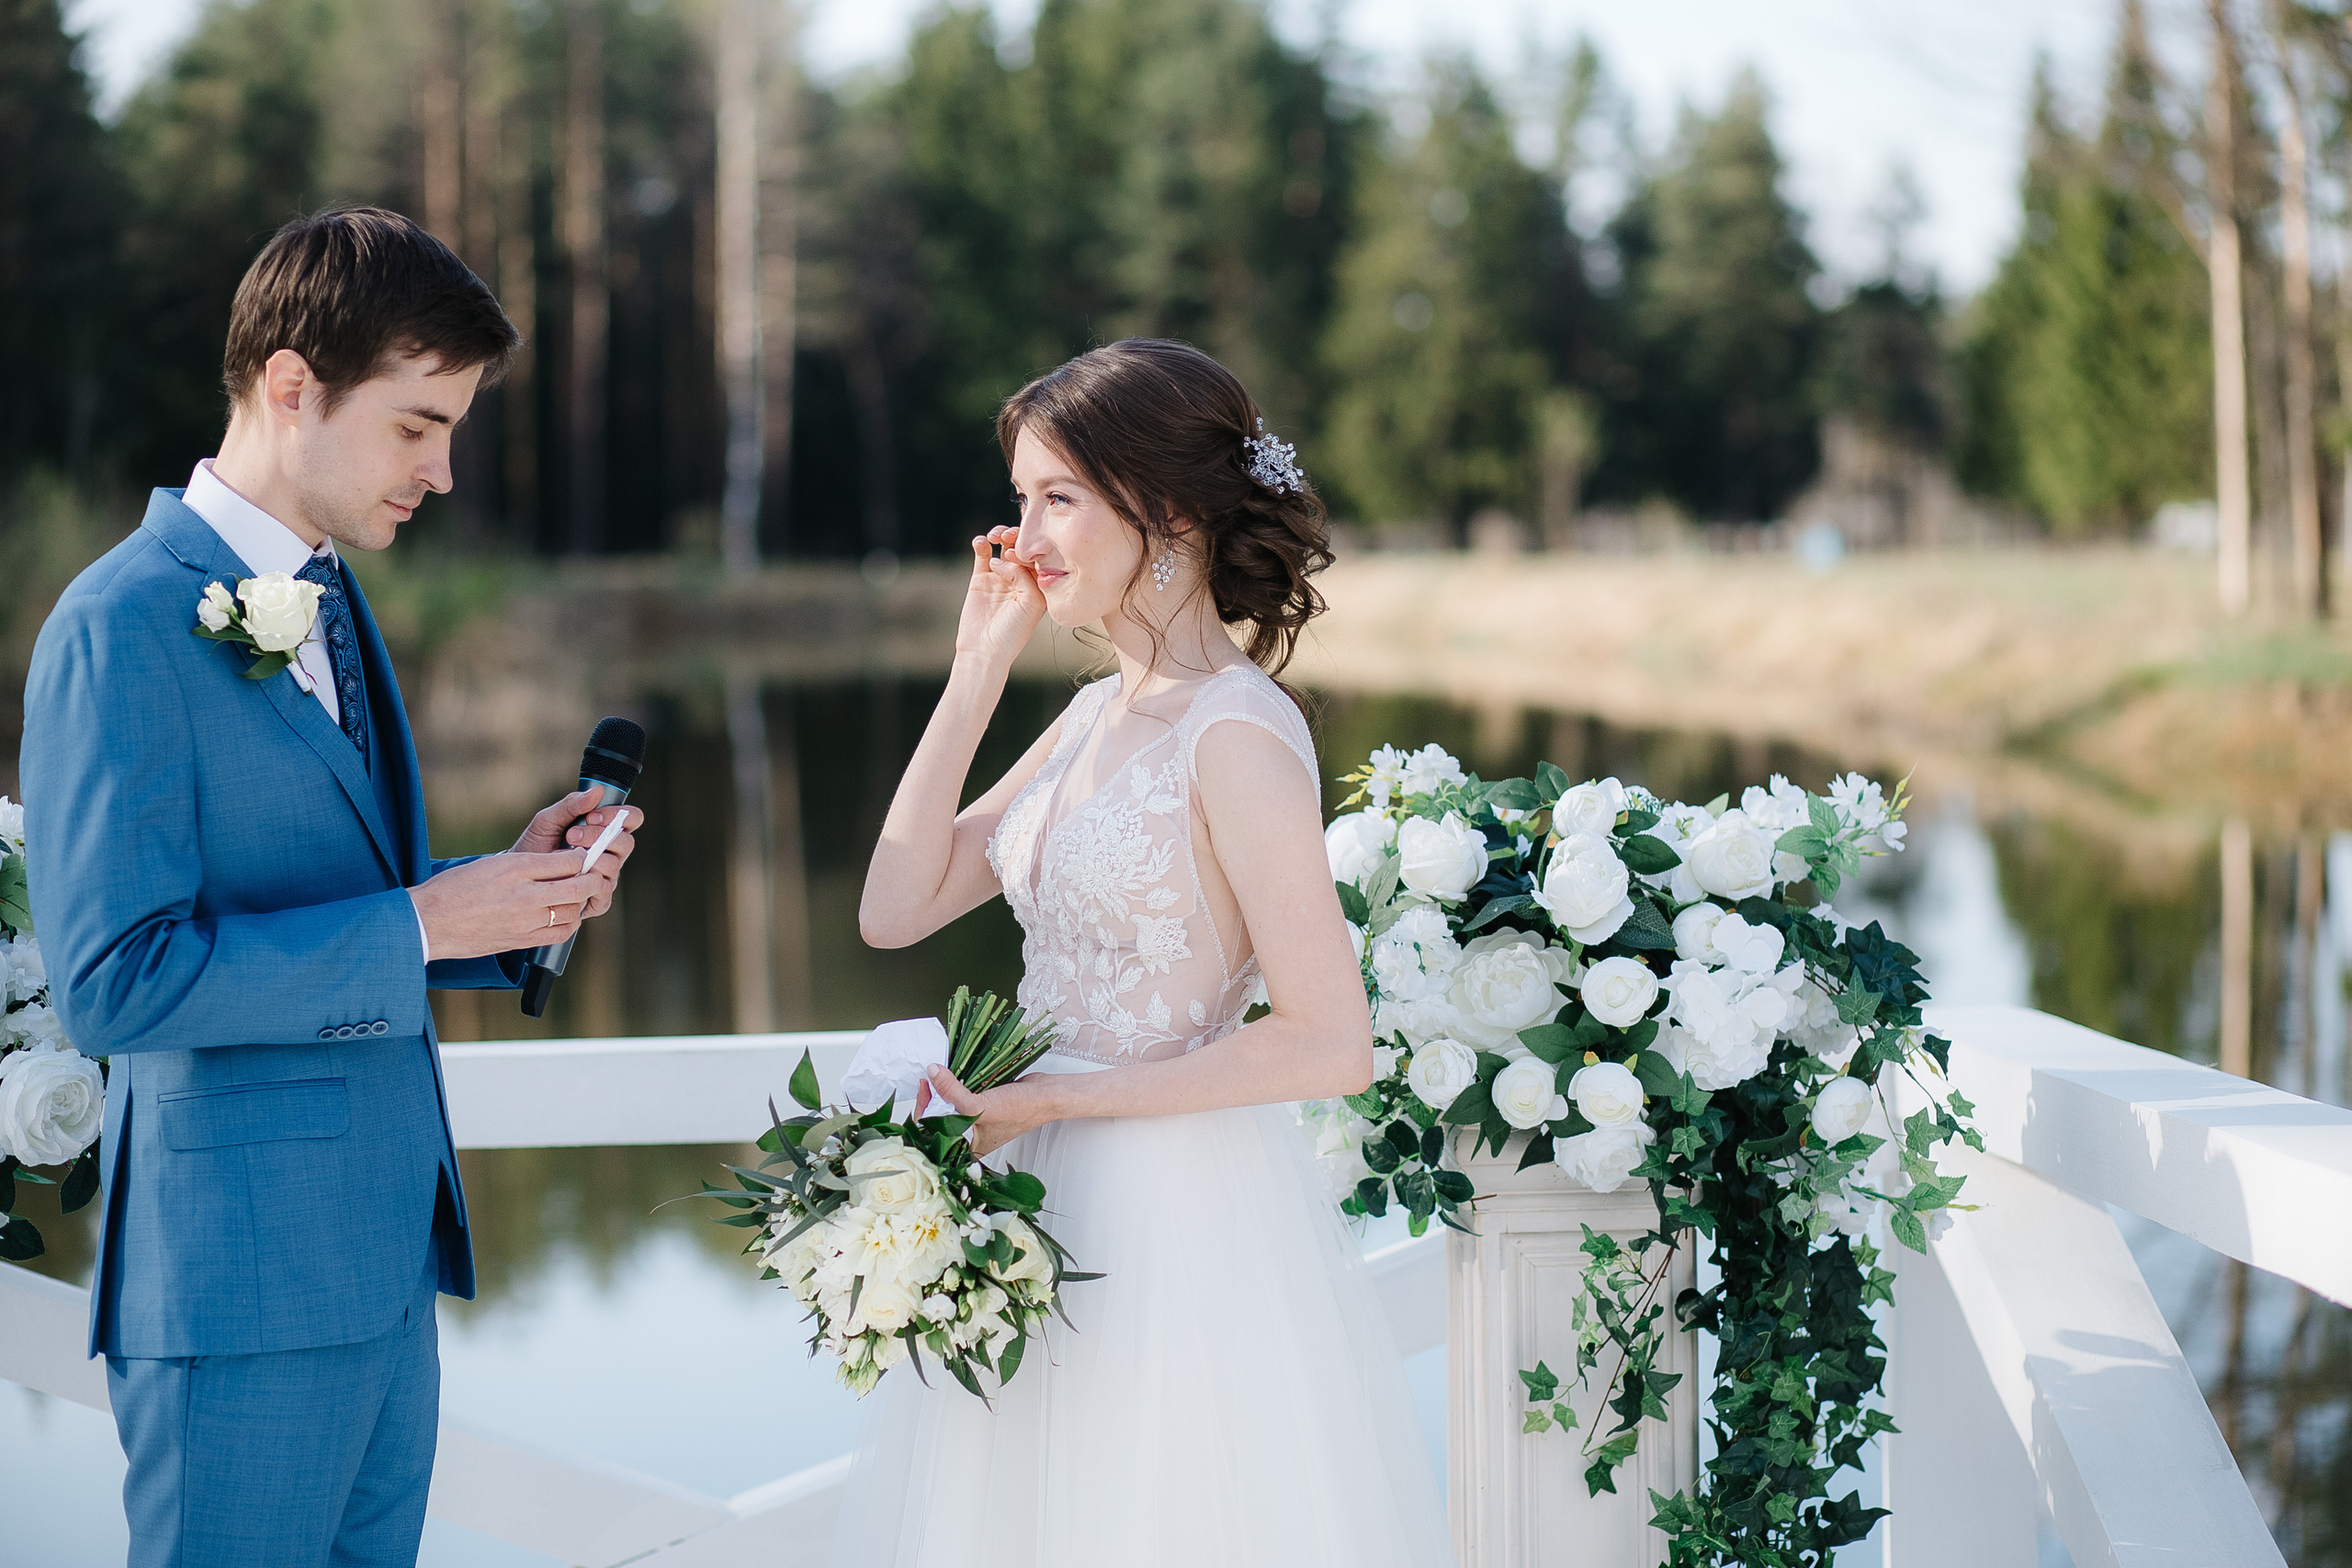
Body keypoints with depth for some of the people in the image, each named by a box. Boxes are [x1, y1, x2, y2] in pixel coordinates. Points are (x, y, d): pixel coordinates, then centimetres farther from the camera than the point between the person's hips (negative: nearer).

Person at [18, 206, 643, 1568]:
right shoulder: (125, 627, -15)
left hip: (383, 1260, 9)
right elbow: (114, 983, -21)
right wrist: (421, 922, -19)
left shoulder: (329, 602, 13)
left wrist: (505, 889, 3)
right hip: (242, 1277, -8)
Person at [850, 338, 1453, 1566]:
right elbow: (895, 908, 6)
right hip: (1060, 1210, 8)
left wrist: (1053, 1098, -17)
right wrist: (978, 670, 3)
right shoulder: (1097, 715, 9)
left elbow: (1329, 1045, -19)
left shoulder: (1236, 734, -16)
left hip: (1185, 1227, -8)